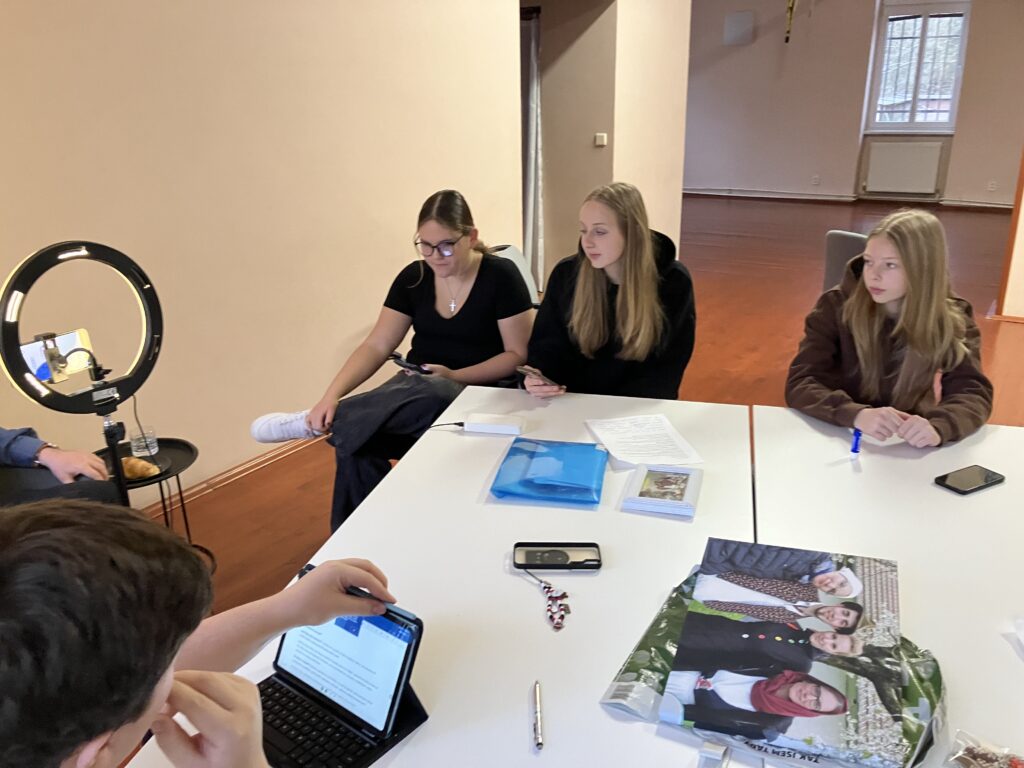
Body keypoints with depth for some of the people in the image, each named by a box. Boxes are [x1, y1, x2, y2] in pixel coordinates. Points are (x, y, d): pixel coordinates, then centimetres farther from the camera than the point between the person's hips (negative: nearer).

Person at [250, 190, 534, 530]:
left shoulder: (501, 277, -10)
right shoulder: (413, 278, 2)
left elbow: (518, 355, -8)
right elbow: (376, 347, -1)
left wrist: (455, 377, -21)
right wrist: (331, 396, -17)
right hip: (416, 388, 4)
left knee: (432, 395, -40)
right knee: (356, 443, -27)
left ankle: (314, 424, -22)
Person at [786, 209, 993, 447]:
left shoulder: (951, 320, -7)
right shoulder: (836, 306, -13)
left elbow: (974, 393, -14)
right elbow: (799, 384, -20)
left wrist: (938, 427, -36)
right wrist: (857, 415, -38)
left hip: (905, 446, 1)